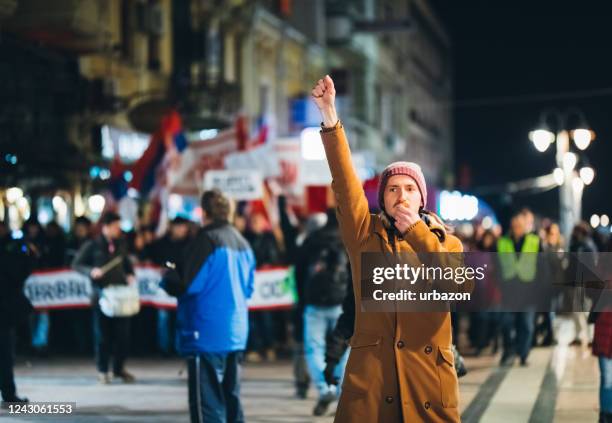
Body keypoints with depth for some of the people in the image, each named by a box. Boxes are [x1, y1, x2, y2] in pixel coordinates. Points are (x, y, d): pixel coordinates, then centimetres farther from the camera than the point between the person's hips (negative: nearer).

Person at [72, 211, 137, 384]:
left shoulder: (121, 245, 10)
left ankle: (119, 368, 17)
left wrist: (131, 275, 4)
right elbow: (76, 264, 0)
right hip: (101, 294, -4)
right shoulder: (92, 246, -3)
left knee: (123, 333, 3)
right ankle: (102, 371, 13)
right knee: (102, 334, 2)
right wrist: (91, 271, -17)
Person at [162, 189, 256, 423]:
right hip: (236, 334, 8)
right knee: (231, 398, 14)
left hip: (207, 336, -8)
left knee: (207, 403, -6)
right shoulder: (242, 243, 12)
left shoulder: (206, 240, -12)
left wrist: (168, 274, 3)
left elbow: (184, 285, -18)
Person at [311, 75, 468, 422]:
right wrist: (330, 117, -16)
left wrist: (418, 234, -10)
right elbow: (345, 181, -4)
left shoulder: (446, 241, 12)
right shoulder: (365, 234, 9)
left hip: (429, 378, 1)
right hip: (370, 380, -1)